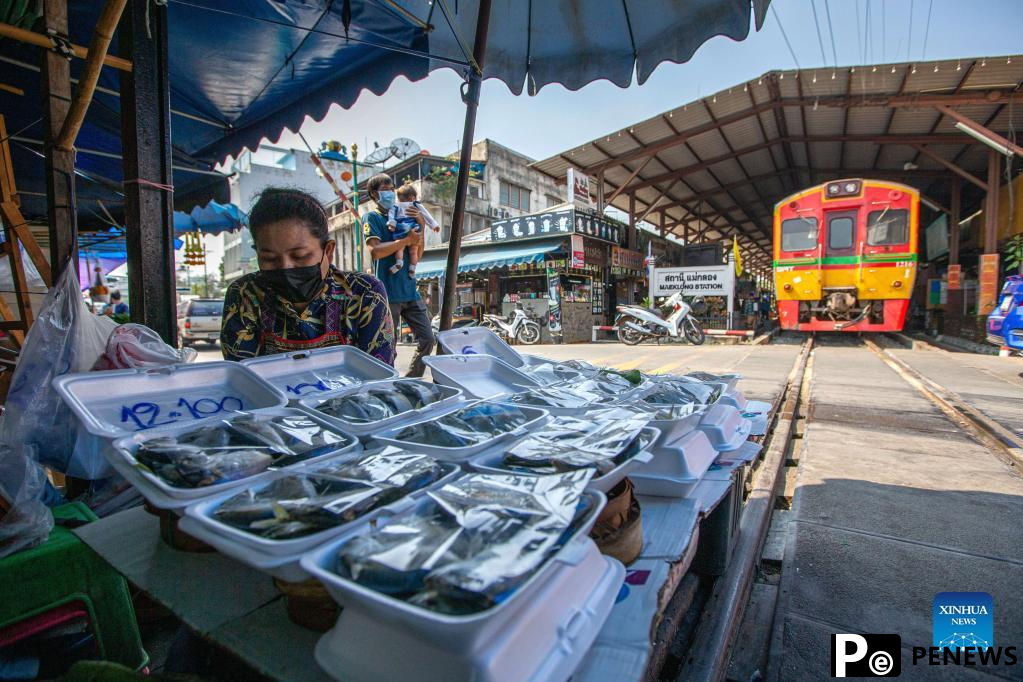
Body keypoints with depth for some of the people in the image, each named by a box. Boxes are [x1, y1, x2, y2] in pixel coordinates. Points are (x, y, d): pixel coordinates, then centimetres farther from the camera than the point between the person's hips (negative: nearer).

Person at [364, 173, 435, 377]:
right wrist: (407, 240, -13)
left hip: (410, 290, 6)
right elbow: (375, 251, -14)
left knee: (427, 339, 4)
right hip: (388, 292, -6)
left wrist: (421, 225, 3)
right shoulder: (372, 217, 3)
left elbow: (417, 254, 13)